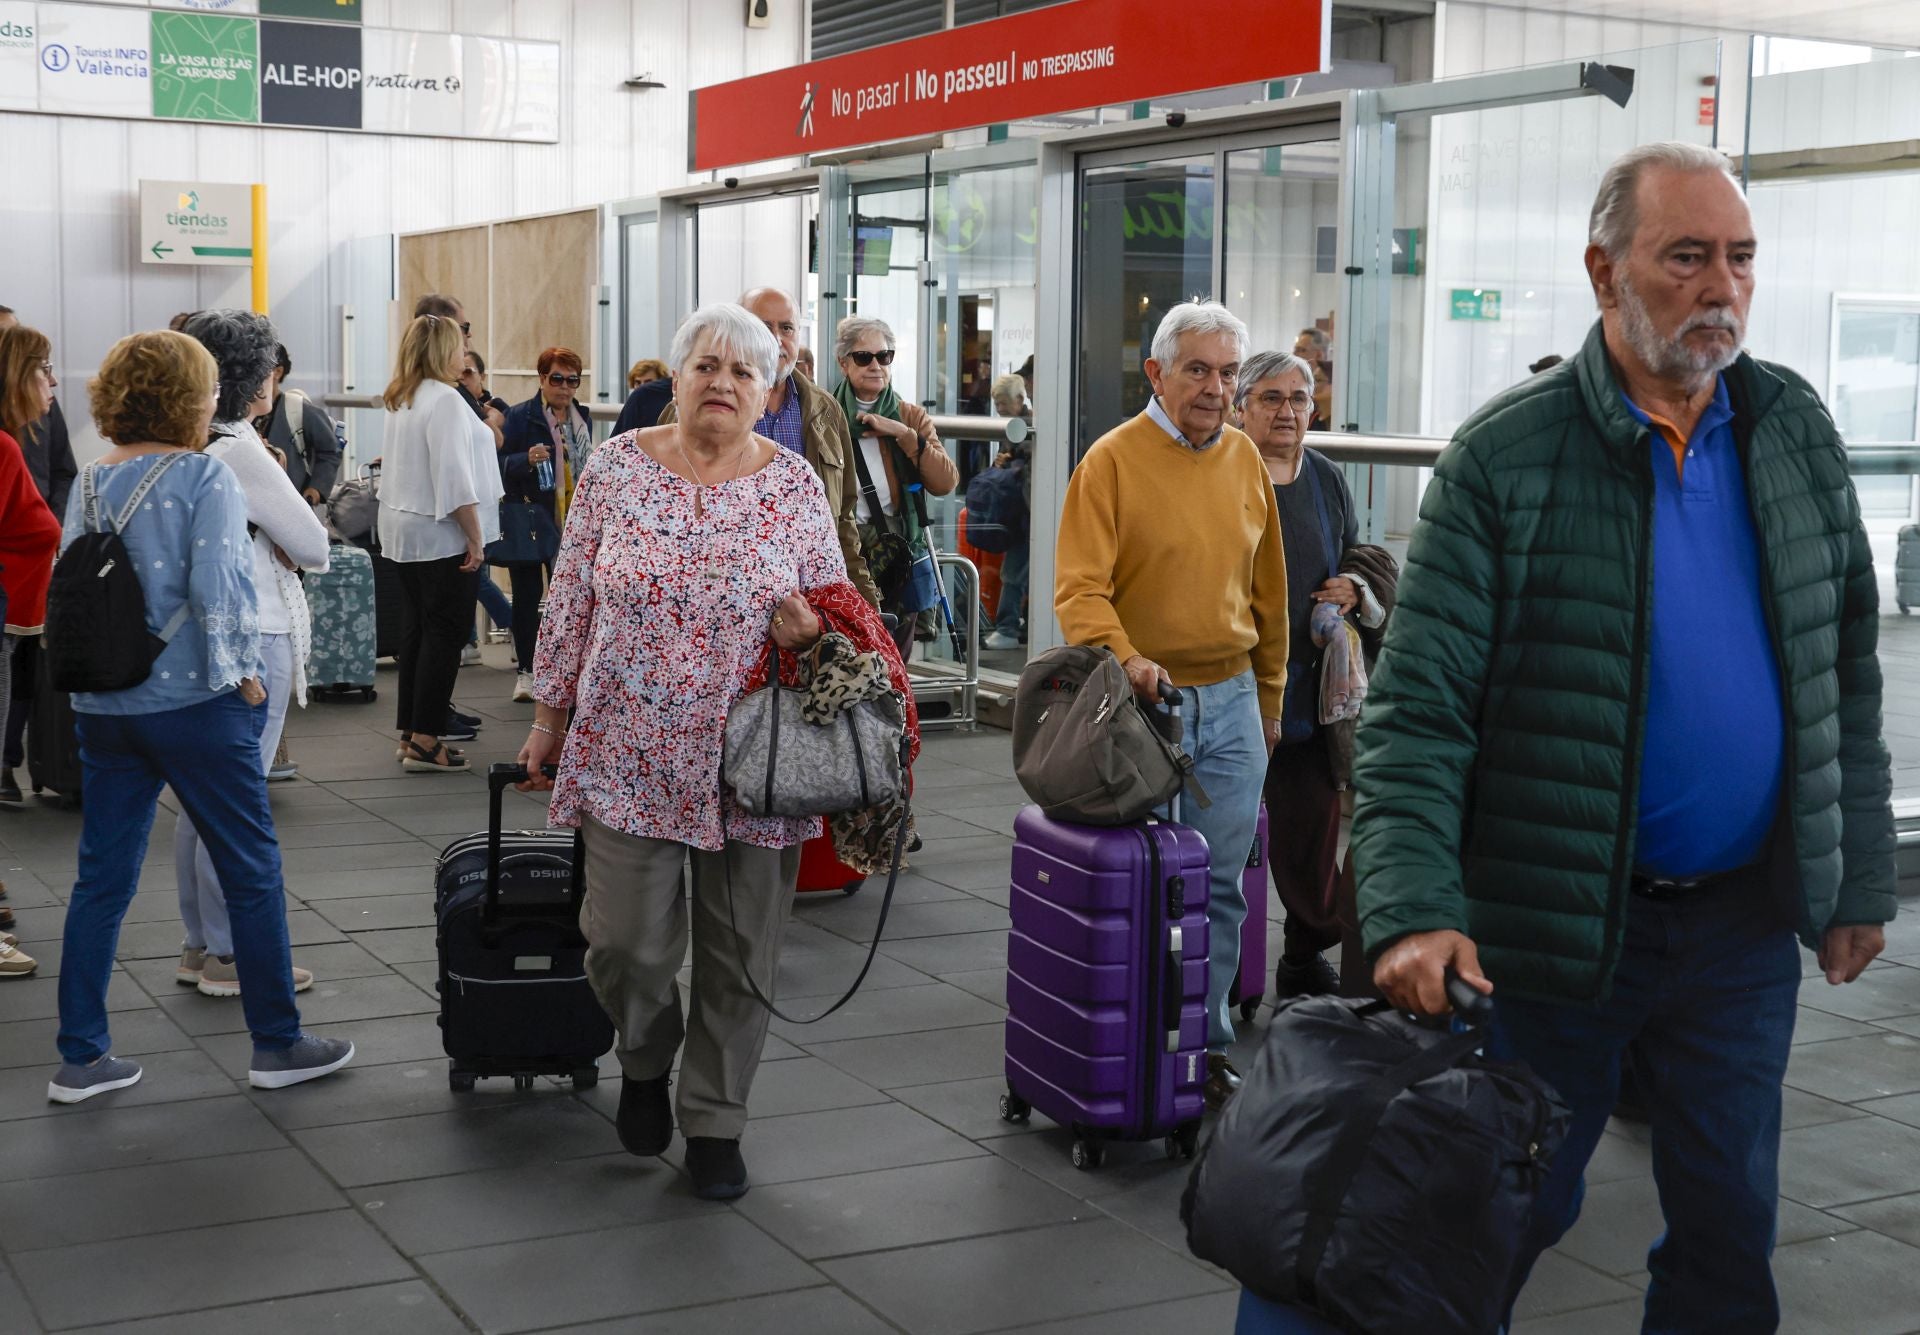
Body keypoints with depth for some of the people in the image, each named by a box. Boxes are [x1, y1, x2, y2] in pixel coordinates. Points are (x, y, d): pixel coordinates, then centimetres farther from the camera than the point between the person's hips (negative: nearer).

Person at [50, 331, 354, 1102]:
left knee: (102, 879, 11)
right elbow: (216, 589, -18)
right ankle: (276, 1045, 14)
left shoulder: (90, 484, 8)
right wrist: (243, 675, -9)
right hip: (193, 698, -6)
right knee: (252, 870, 6)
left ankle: (81, 1058, 14)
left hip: (104, 707, 6)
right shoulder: (205, 478, -12)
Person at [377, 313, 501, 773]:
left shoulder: (399, 401, 11)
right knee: (445, 633, -4)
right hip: (442, 532, -9)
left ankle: (410, 733, 17)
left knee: (416, 631, 13)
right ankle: (424, 741, -4)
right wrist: (475, 537, -17)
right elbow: (454, 477, -21)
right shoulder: (444, 399, -17)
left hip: (404, 528, 9)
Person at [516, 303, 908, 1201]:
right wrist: (549, 714, 6)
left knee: (740, 950, 7)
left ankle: (714, 1123, 25)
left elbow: (839, 606, 7)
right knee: (628, 941, -2)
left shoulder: (794, 484, 2)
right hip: (631, 750, -1)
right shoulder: (617, 468, 1)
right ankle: (644, 1061, 32)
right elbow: (570, 600, 5)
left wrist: (813, 627, -16)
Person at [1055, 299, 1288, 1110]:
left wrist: (1268, 696, 19)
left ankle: (1205, 1043, 19)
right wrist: (1124, 657, -31)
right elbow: (1080, 588, -14)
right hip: (1144, 702, -5)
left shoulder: (1244, 458, 10)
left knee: (1220, 884, 8)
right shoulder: (1114, 459, -7)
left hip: (1230, 701, 5)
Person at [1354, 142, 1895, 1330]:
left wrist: (1860, 878, 8)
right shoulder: (1506, 457, -12)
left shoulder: (1794, 429, 3)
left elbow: (1847, 671, 10)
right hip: (1552, 922, -3)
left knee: (1731, 1222, 13)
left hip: (1743, 920, 4)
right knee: (1513, 1210, 11)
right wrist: (1412, 909, -27)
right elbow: (1418, 711, -15)